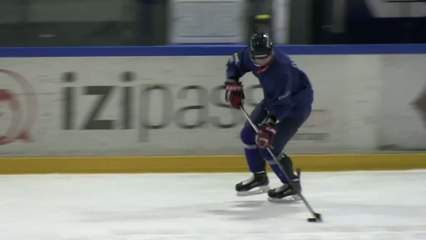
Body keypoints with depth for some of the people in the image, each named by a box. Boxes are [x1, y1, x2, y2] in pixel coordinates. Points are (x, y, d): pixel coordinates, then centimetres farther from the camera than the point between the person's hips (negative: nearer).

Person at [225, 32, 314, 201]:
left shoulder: (281, 70, -38)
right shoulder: (250, 55, -16)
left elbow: (282, 105, -37)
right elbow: (235, 63, 6)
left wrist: (270, 126, -43)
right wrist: (232, 84, -6)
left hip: (296, 104, -9)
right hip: (273, 99, 9)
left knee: (268, 145, -15)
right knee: (249, 134, 8)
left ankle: (292, 184, 2)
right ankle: (259, 178, 26)